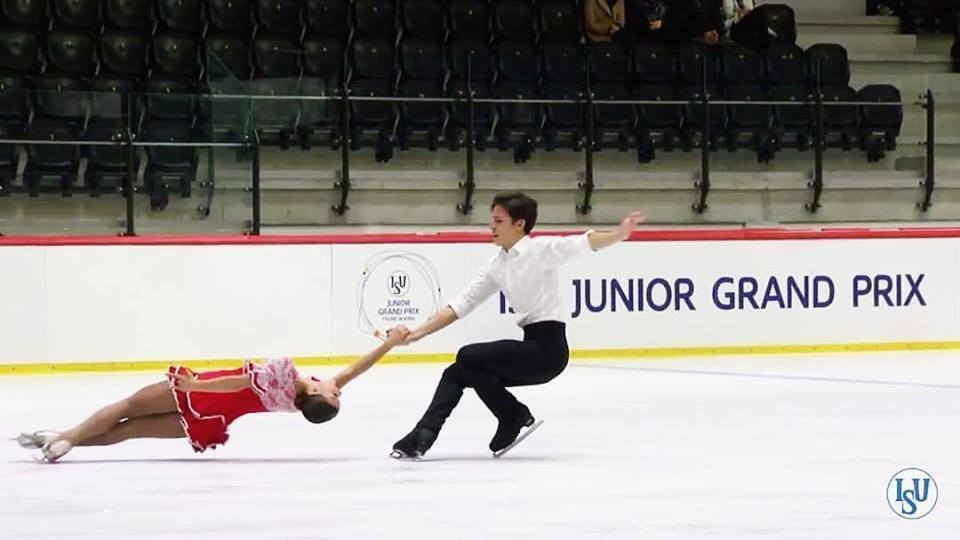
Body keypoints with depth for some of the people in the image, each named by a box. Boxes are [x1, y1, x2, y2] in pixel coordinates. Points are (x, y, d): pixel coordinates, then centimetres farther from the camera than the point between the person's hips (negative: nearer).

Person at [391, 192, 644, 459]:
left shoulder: (541, 249, -10)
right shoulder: (497, 265, 12)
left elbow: (584, 243, -25)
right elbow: (461, 305, 14)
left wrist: (619, 235, -44)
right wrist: (420, 332, 6)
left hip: (548, 348, -8)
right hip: (532, 346, 8)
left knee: (468, 358, -13)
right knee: (456, 373, 7)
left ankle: (517, 418, -1)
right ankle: (421, 438, 5)